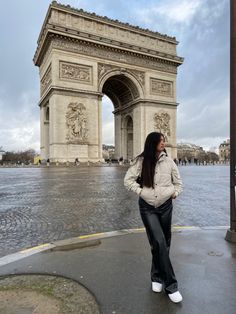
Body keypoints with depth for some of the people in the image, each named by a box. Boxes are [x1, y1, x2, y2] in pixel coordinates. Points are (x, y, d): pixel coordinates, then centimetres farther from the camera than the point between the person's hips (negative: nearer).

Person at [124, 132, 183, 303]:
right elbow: (128, 179, -3)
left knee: (164, 244, 12)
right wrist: (140, 191, -11)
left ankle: (157, 277, 35)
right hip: (147, 207, -3)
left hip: (165, 206, 3)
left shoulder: (168, 160, -2)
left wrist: (174, 194, -5)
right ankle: (170, 285, 6)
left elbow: (178, 182, 8)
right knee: (159, 243, -10)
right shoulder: (141, 161, -7)